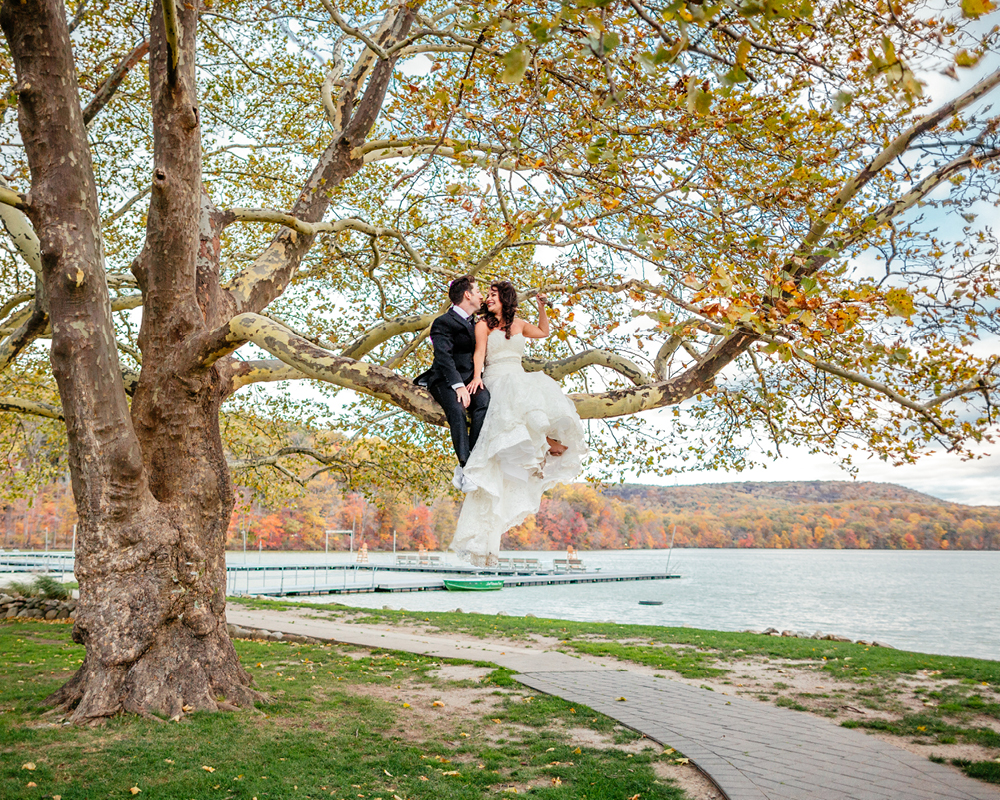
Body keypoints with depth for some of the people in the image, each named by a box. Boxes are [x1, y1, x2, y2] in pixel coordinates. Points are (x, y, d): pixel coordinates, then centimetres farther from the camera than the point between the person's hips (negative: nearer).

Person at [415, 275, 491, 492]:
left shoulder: (475, 322, 22)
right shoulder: (444, 322, -3)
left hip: (469, 380, 5)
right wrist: (458, 386, -29)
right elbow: (444, 357, -16)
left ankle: (464, 469, -33)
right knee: (457, 409, -36)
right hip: (446, 381, -5)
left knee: (484, 401, -29)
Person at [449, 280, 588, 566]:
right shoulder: (484, 325, 11)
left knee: (544, 391, -27)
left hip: (520, 378, 5)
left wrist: (542, 307, 25)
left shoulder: (518, 324, 25)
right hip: (498, 380, -5)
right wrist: (476, 377, -24)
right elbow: (479, 353, -5)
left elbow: (543, 331, 40)